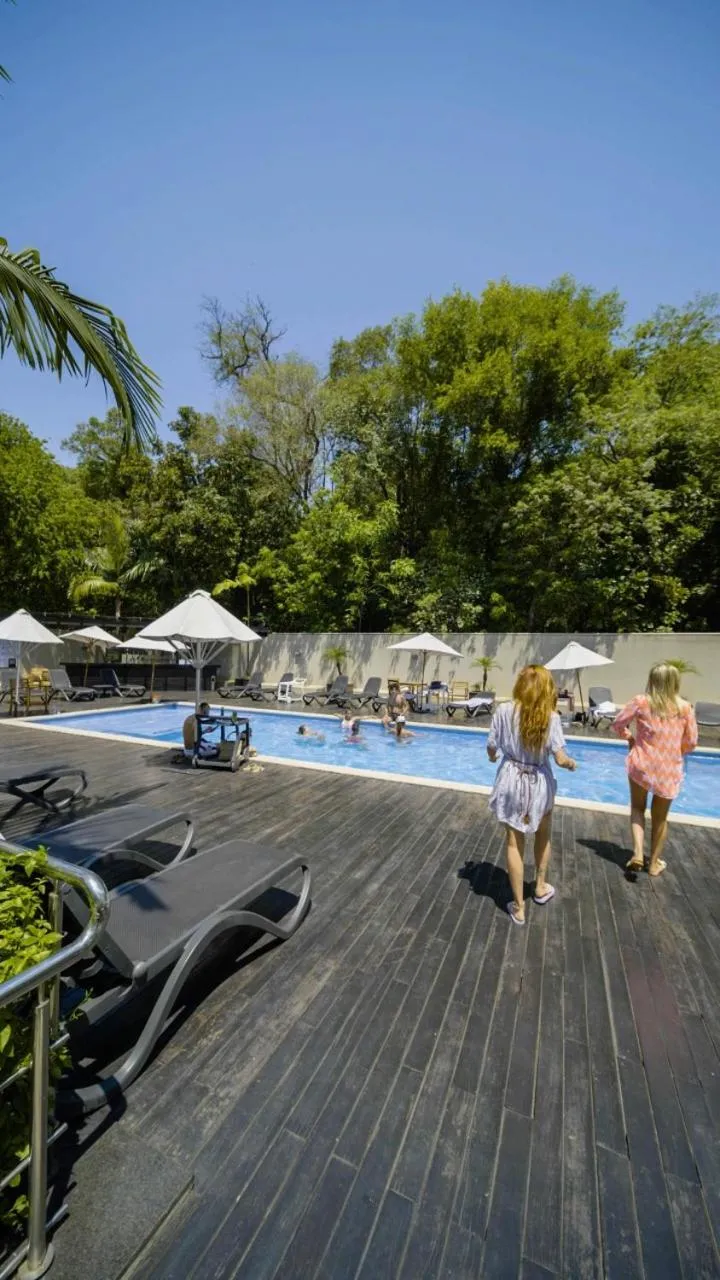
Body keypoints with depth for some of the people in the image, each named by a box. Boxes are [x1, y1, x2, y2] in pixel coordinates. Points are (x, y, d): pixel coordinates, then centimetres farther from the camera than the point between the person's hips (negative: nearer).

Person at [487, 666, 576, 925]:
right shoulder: (551, 717, -14)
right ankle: (540, 887, 48)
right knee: (542, 835, 29)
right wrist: (572, 764, 8)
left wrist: (495, 757, 19)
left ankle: (518, 907, 25)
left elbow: (491, 751, -6)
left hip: (511, 781, 0)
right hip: (539, 783, 1)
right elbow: (560, 759, -16)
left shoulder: (504, 710, -13)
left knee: (514, 843, 13)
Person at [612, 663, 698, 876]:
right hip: (669, 770, 1)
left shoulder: (641, 701, -10)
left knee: (637, 808, 21)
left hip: (642, 765, -1)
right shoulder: (684, 707, -6)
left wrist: (630, 738, 18)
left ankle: (637, 853, 5)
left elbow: (618, 724, -2)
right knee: (660, 818, 17)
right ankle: (654, 863, 32)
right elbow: (691, 743, 1)